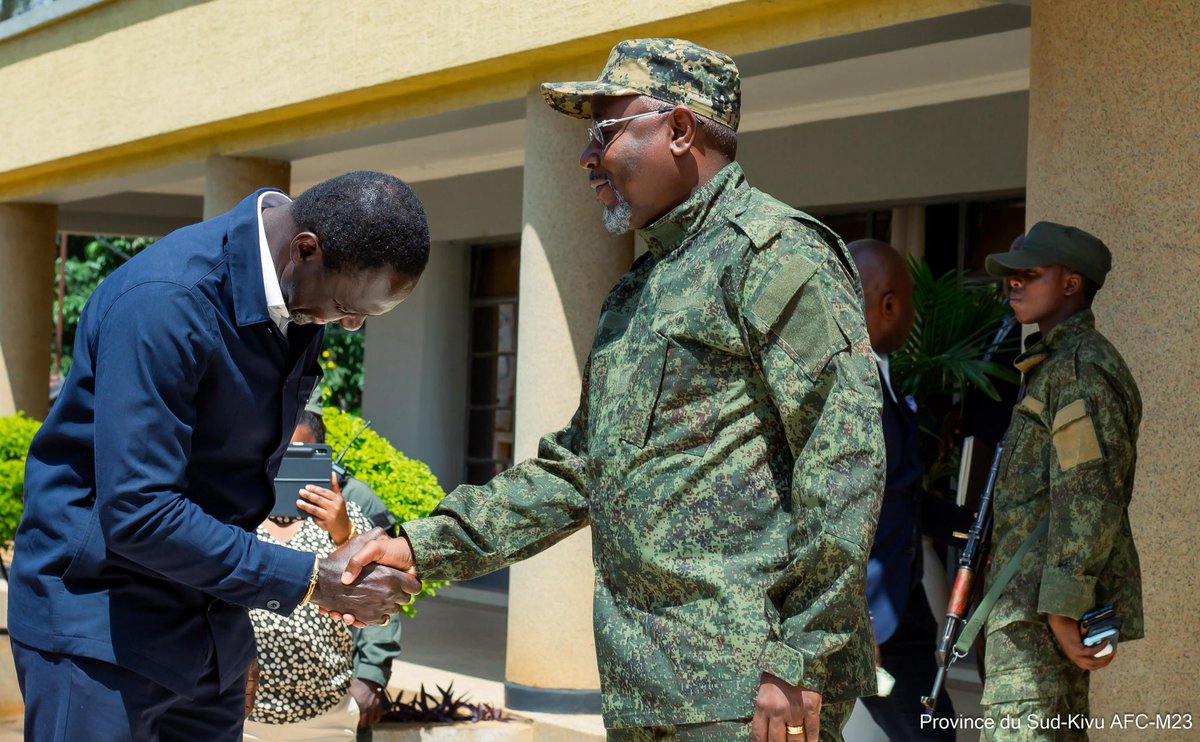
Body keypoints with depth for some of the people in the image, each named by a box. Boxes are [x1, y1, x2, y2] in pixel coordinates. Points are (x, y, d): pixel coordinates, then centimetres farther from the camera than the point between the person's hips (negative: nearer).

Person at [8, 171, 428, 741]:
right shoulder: (163, 302, -24)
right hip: (100, 623, -7)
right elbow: (137, 512, -28)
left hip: (211, 623, 7)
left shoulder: (299, 308, 0)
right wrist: (311, 581, -23)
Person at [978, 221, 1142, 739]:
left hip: (1045, 599, -11)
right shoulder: (1055, 362, 22)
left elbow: (1088, 498, -20)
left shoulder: (1079, 368, -11)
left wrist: (1062, 609, -23)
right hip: (1046, 598, 11)